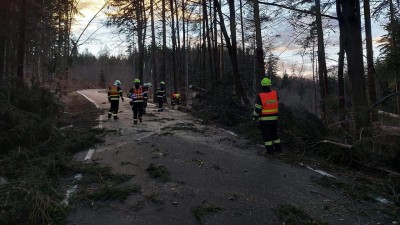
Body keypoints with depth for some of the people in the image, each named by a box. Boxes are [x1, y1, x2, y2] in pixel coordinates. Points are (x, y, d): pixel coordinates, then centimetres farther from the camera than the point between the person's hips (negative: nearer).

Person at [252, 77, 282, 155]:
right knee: (274, 133, 19)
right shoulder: (275, 93, -5)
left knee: (266, 135, 6)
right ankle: (278, 148, 24)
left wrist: (254, 117, 3)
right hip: (274, 118, 4)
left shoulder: (260, 96, -17)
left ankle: (270, 150, 8)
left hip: (264, 119, -4)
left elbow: (257, 109, -13)